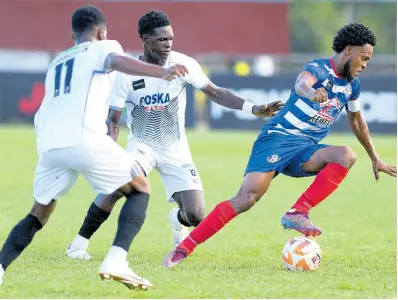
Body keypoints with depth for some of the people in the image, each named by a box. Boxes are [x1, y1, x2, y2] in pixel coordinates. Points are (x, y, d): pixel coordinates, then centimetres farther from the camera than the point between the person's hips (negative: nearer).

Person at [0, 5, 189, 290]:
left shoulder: (56, 62, 33)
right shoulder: (104, 47, 16)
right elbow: (118, 62, -10)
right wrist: (162, 72, -26)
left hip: (48, 145, 5)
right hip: (86, 140, -5)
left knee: (38, 216, 24)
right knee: (140, 190, 13)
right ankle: (115, 261, -7)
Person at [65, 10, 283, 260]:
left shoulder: (183, 64, -13)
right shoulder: (127, 74, -15)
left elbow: (215, 92, -5)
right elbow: (113, 120, -9)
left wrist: (253, 109, -16)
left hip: (175, 150, 2)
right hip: (141, 145, -2)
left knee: (196, 217, -9)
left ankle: (178, 221, 32)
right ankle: (79, 243, -16)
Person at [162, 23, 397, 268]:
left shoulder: (352, 85, 13)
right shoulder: (319, 69, -10)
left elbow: (356, 120, 31)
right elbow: (301, 84, -35)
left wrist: (375, 158, 35)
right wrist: (311, 92, -59)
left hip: (305, 150, 7)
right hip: (277, 139, -7)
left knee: (347, 156, -24)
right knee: (246, 199, -23)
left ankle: (297, 214, -25)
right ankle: (184, 248, -18)